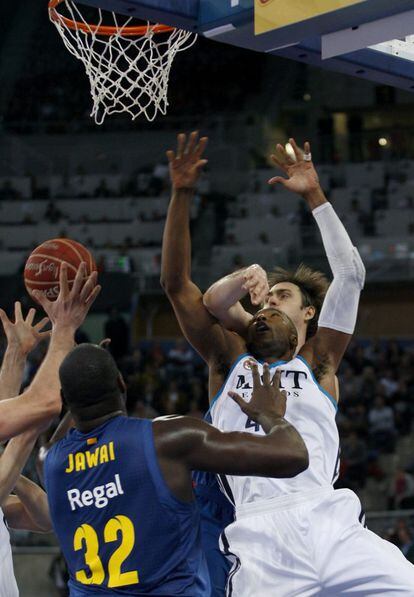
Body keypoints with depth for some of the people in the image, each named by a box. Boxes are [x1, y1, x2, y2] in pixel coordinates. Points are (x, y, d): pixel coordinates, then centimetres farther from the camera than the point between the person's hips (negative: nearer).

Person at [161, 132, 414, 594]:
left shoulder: (318, 364, 19)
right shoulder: (229, 360, 21)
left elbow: (350, 275, 10)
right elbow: (176, 284, 14)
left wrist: (315, 196, 6)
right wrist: (181, 195, 6)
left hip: (330, 522, 0)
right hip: (258, 540, 1)